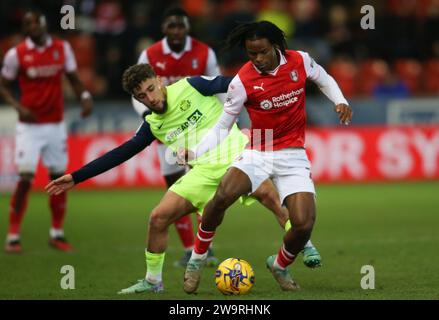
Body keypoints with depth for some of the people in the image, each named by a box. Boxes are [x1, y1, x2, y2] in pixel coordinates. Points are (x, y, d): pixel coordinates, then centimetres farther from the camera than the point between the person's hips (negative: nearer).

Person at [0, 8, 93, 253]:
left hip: (56, 125, 3)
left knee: (59, 178, 5)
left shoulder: (62, 48, 1)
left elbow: (74, 78, 10)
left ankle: (57, 234, 18)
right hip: (30, 126, -3)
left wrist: (84, 96, -9)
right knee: (25, 180, -9)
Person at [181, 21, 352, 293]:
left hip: (293, 156, 2)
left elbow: (324, 79, 18)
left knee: (304, 224, -16)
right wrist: (195, 152, -16)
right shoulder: (243, 82, -11)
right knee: (223, 195, -31)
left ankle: (280, 266, 19)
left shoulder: (300, 61, -5)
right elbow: (223, 126, -2)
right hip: (257, 154, -2)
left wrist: (340, 101, 0)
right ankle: (197, 259, -8)